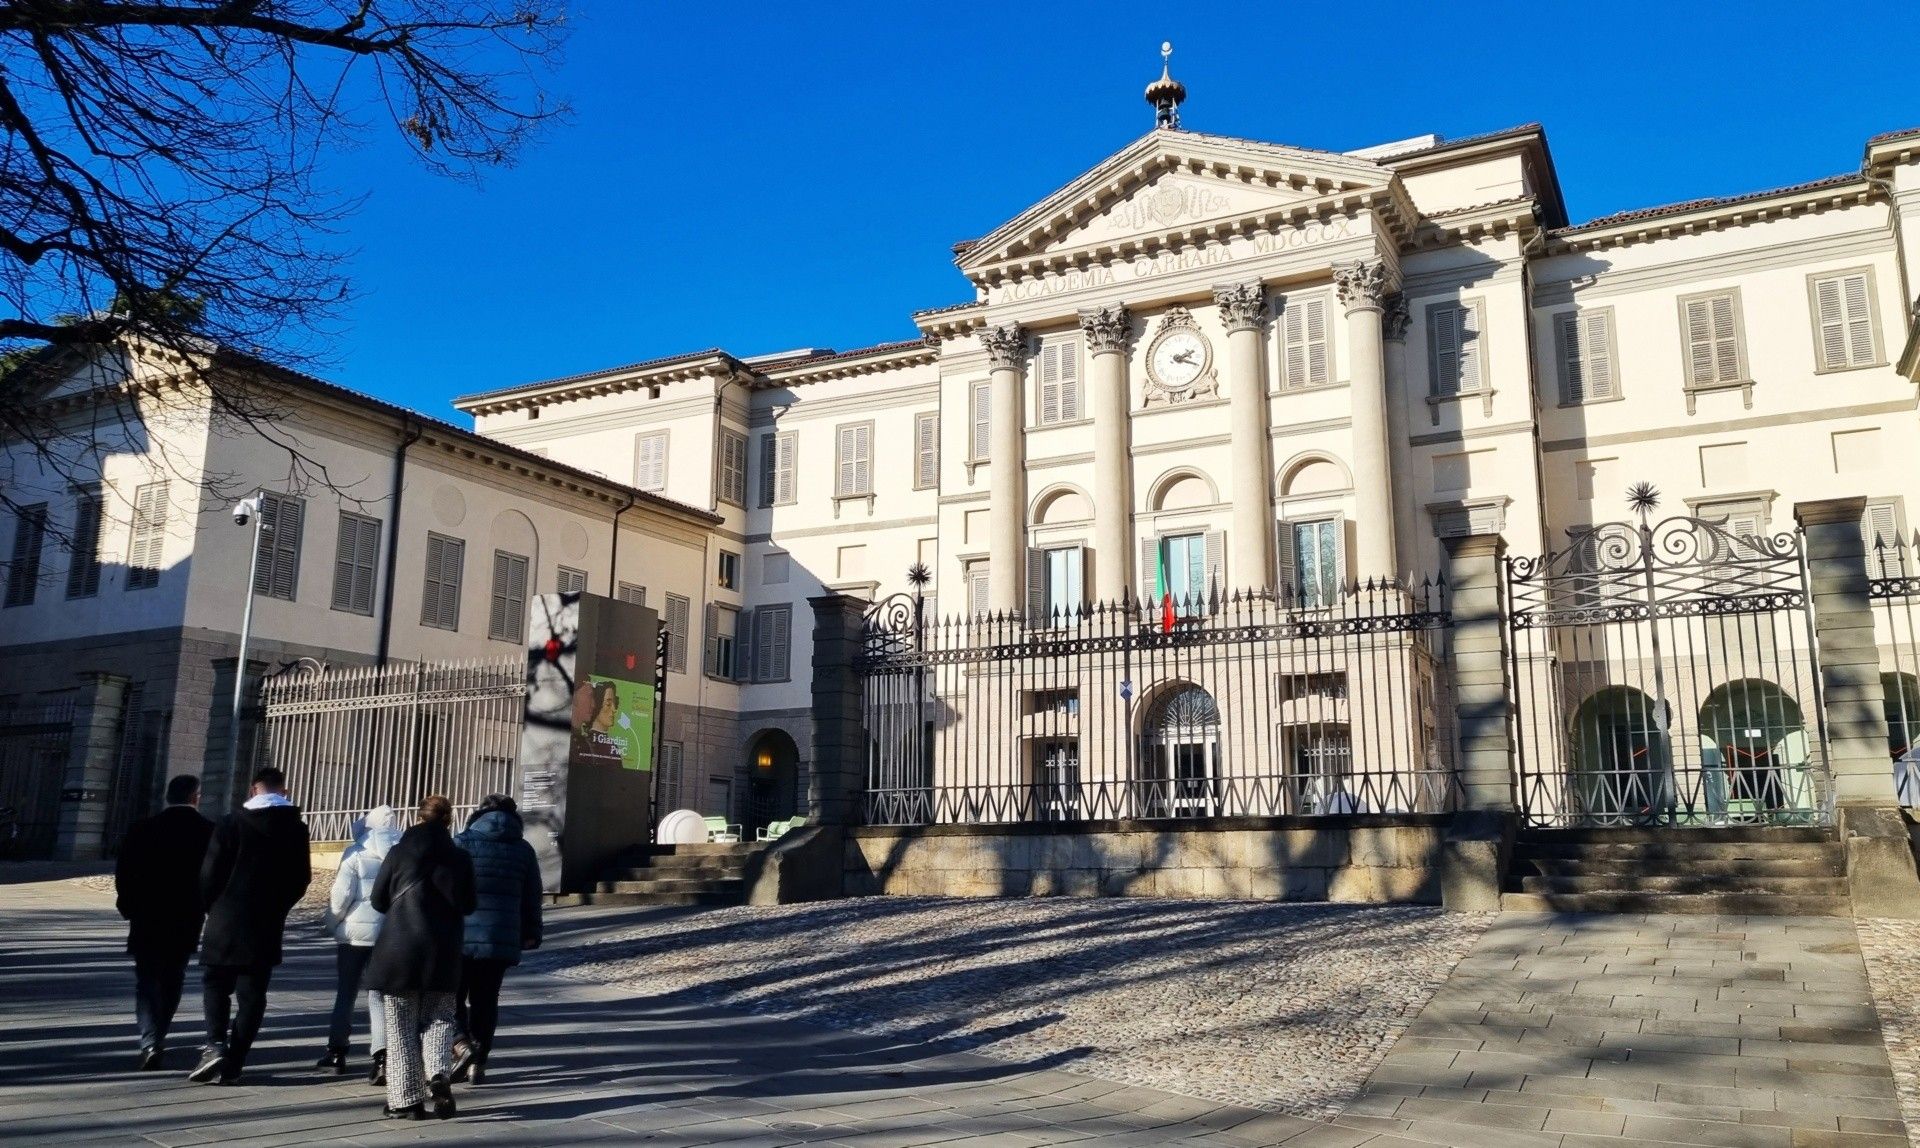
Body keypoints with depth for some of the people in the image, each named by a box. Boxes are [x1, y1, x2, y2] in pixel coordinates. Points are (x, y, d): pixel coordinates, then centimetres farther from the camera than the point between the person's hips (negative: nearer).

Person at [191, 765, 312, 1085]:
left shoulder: (231, 824, -6)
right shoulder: (296, 829, 2)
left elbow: (210, 872, -6)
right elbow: (302, 878, 4)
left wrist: (211, 907, 11)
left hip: (227, 920, -2)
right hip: (268, 925, 2)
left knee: (216, 983, 13)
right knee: (252, 993, 6)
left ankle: (216, 1043, -6)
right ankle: (232, 1065, 5)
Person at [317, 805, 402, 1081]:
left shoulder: (356, 854, -8)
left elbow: (341, 895, -10)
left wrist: (334, 919, 7)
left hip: (355, 931, -2)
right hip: (392, 934, 2)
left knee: (346, 993, 15)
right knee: (380, 994, 5)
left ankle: (337, 1051, 24)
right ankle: (382, 1055, -9)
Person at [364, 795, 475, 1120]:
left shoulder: (399, 853, -4)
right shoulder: (460, 858, -1)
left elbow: (378, 900, 3)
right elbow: (468, 905, 6)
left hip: (400, 949, -1)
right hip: (443, 953, 1)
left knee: (402, 1026, 8)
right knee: (438, 1019, 14)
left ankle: (407, 1100, 8)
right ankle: (439, 1075, -10)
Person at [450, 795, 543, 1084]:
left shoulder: (462, 843, -1)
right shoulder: (523, 849, 8)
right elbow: (532, 898, 12)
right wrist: (531, 933, 22)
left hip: (461, 937, -3)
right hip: (503, 940, 3)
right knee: (486, 1000, 11)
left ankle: (462, 1043, -11)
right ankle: (478, 1063, 13)